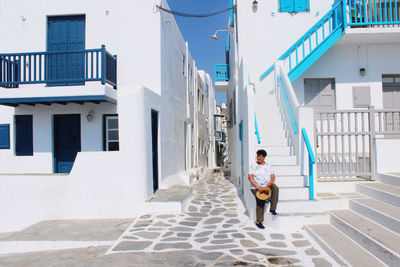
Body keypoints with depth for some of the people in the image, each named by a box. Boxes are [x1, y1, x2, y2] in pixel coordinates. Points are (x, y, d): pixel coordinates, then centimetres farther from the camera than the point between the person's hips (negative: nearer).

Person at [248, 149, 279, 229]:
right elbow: (250, 178, -8)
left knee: (275, 188, -28)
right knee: (261, 202, -24)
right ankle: (258, 222, -10)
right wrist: (258, 187, -20)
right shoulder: (254, 166, 1)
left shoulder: (268, 166, 13)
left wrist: (271, 182, -15)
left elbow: (273, 177, 10)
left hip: (267, 186, 3)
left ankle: (272, 208, -18)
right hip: (256, 188, -3)